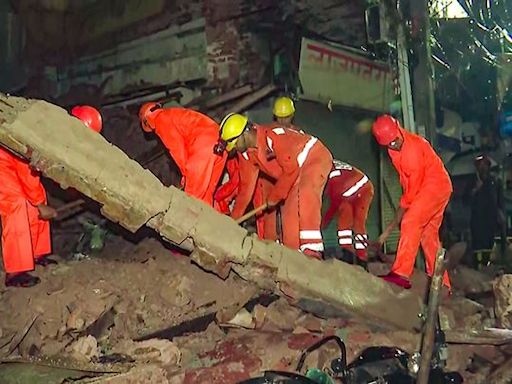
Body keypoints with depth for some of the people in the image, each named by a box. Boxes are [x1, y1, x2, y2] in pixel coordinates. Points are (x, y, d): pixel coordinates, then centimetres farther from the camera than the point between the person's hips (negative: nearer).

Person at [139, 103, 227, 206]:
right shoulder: (174, 114, 33)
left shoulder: (160, 119, 7)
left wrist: (185, 173, 3)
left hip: (204, 142, -9)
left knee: (193, 194, -6)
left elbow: (177, 147, -2)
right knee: (205, 193, 13)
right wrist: (187, 173, 21)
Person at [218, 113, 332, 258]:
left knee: (306, 191, -34)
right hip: (300, 170, 9)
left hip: (316, 157, -9)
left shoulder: (272, 135, -27)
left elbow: (290, 169, -26)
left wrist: (274, 197, -16)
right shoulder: (248, 152, 0)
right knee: (289, 211, 1)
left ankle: (312, 250, -40)